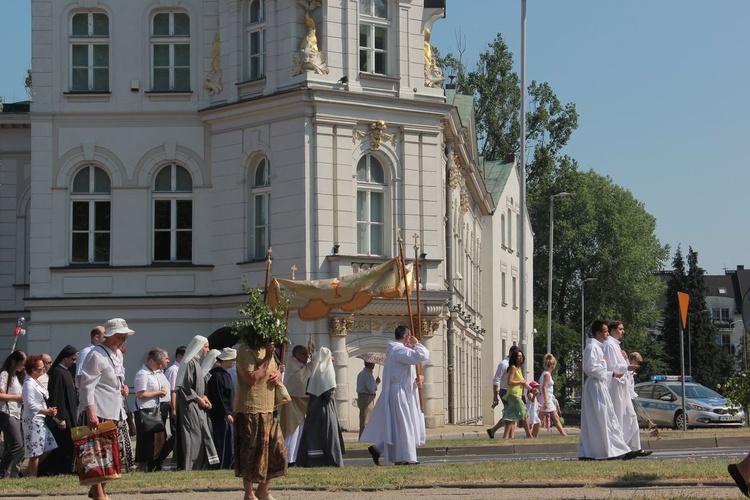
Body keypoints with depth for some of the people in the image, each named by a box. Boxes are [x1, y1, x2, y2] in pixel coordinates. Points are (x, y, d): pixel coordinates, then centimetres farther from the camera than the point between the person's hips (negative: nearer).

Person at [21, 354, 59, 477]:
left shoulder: (37, 382, 15)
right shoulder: (29, 384, -14)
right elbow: (30, 404, -19)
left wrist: (49, 409, 3)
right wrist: (47, 411, -15)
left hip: (40, 420, 10)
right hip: (33, 420, -10)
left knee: (48, 448, 10)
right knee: (35, 452, -5)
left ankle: (28, 472, 17)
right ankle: (32, 476, 3)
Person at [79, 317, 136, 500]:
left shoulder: (118, 354, 15)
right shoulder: (96, 355, -14)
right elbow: (87, 385, -18)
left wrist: (122, 386, 9)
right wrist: (91, 413, -24)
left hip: (116, 412, 9)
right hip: (99, 414, -9)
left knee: (117, 453, 11)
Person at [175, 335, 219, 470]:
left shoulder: (196, 362, 16)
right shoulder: (190, 363, -14)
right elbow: (186, 387, -19)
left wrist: (204, 398, 4)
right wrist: (199, 399, -14)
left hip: (197, 405, 10)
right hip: (190, 405, -10)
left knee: (200, 435, 9)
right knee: (192, 435, -8)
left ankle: (199, 464, 12)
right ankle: (189, 466, -6)